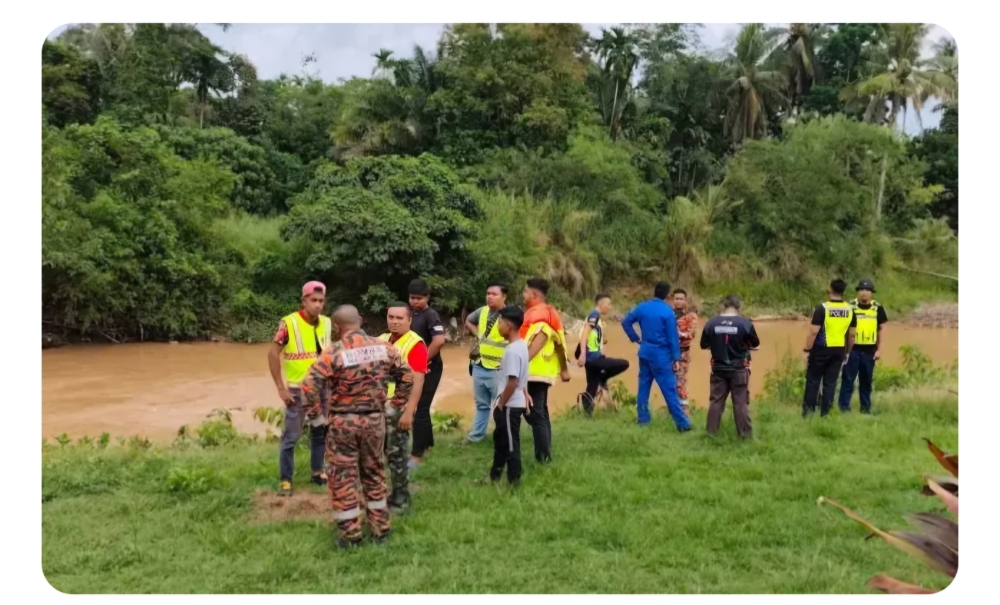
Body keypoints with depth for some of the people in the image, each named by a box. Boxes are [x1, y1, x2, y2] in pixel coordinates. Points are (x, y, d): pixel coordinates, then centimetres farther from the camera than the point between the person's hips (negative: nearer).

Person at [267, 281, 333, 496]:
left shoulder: (327, 324, 0)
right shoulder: (289, 323, -15)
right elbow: (273, 354, -13)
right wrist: (281, 388, -15)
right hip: (297, 389, -5)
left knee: (320, 432, 15)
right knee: (291, 436, 0)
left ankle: (317, 472, 31)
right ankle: (285, 480, 12)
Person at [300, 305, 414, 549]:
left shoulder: (333, 352, -16)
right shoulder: (384, 347, -2)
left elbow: (309, 385, -19)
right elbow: (406, 376, 5)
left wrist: (315, 414, -5)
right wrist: (397, 404, 15)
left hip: (343, 421, -4)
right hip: (375, 419, 4)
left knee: (342, 477, 9)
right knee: (374, 473, 19)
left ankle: (350, 534, 15)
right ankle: (381, 528, 27)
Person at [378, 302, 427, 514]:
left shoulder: (415, 344, -10)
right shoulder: (381, 340, 11)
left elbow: (417, 381, -15)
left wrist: (409, 411, -20)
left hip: (398, 408, -7)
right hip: (377, 405, 7)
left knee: (397, 454, 1)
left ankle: (400, 499, 14)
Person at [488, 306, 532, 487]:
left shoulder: (512, 350, -23)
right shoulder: (520, 345, 7)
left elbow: (512, 382, -26)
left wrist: (500, 405, -17)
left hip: (510, 405, -10)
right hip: (514, 403, 10)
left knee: (510, 444, 2)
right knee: (500, 439, 22)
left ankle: (514, 482, 13)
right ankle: (495, 476, 36)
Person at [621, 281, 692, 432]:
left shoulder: (642, 307, 2)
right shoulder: (667, 312, -12)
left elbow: (626, 322, 6)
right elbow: (672, 337, -10)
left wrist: (636, 339, 10)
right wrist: (676, 358, -5)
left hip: (645, 352, 5)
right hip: (661, 355, -5)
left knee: (644, 386, 12)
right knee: (669, 390, -3)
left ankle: (643, 420, 15)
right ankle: (683, 424, 1)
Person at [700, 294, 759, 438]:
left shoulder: (711, 323, -6)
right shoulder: (745, 323, -12)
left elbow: (704, 345, 5)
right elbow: (756, 344, 1)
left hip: (718, 369, 2)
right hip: (739, 369, -2)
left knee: (716, 401, 11)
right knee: (741, 402, 5)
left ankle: (711, 432, 16)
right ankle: (745, 434, 9)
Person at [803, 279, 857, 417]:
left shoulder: (822, 308, -14)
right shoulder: (850, 310, 2)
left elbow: (813, 332, -16)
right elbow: (852, 334, 7)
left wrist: (807, 350, -8)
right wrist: (847, 352, 17)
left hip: (821, 350, -4)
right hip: (839, 351, 4)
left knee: (813, 381, 6)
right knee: (830, 383, 8)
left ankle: (808, 412, 7)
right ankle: (825, 413, 11)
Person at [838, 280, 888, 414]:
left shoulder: (877, 308, 4)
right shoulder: (850, 306, -3)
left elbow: (880, 330, 10)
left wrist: (879, 349, 5)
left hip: (869, 350, 2)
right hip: (852, 349, -2)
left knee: (866, 381, 12)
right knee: (848, 379, -1)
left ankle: (866, 408, 21)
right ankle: (844, 407, 5)